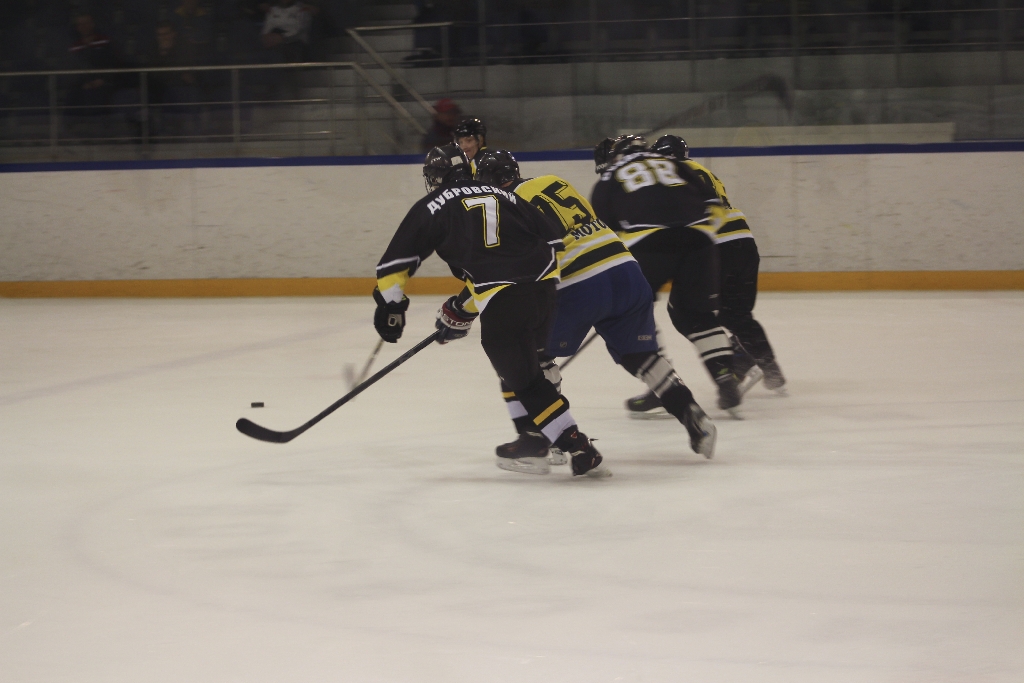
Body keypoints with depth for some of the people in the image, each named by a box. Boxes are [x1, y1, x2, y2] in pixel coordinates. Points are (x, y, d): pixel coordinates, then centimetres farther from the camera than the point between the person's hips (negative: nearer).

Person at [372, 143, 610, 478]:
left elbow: (396, 260, 9)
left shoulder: (431, 208, 13)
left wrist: (390, 305, 20)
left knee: (526, 380, -1)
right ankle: (534, 439, 23)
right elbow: (552, 240, 20)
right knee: (518, 364, 26)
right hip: (543, 292, 6)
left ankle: (579, 449, -10)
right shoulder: (504, 196, 24)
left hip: (502, 302, -6)